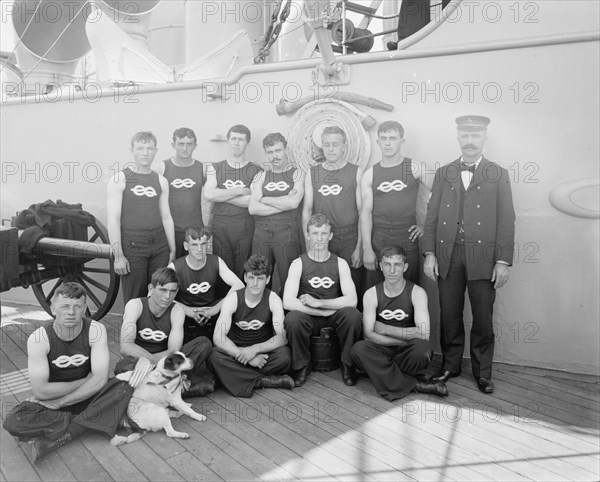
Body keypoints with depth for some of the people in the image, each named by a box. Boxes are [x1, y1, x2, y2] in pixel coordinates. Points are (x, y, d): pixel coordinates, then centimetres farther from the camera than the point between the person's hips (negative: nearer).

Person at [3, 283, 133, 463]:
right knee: (13, 422, -27)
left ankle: (50, 440, -23)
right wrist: (84, 381, -16)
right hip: (51, 400, -1)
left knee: (124, 386, -28)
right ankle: (89, 422, -19)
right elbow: (41, 391, -20)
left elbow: (100, 379, -22)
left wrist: (58, 403, -22)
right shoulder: (38, 338, -18)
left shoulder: (96, 330, -17)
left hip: (88, 398, 1)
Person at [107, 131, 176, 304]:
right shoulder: (119, 179, -1)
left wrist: (173, 250, 11)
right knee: (134, 299, 2)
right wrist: (118, 256, -10)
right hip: (132, 245, -3)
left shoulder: (161, 181, 11)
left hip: (160, 245, 4)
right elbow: (113, 219, -5)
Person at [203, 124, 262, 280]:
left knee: (243, 272, 1)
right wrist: (240, 191, -7)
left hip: (245, 227, -1)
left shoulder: (255, 171, 6)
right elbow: (209, 194, -6)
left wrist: (221, 195, -5)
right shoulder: (214, 168, 11)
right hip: (220, 226, 1)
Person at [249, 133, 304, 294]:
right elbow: (252, 208, -1)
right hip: (261, 234, 3)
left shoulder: (297, 174, 5)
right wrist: (284, 203, -7)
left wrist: (264, 199, -1)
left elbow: (293, 202, -12)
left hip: (287, 234, -3)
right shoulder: (261, 176, 13)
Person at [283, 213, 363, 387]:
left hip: (335, 318, 1)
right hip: (308, 318, -1)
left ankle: (348, 364, -4)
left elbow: (351, 300, -13)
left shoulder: (340, 264, 0)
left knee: (353, 315, -30)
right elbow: (288, 302, -17)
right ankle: (302, 365, -5)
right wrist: (325, 311, -20)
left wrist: (318, 302, -20)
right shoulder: (298, 264, -4)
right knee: (292, 319, -33)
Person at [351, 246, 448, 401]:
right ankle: (414, 384, -20)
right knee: (358, 348, -30)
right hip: (383, 351, 2)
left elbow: (423, 334, -20)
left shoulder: (417, 292, -6)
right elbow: (368, 334, -13)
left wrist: (385, 329, -14)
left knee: (423, 348, -35)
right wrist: (407, 338, -19)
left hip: (407, 353, -2)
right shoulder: (371, 294, -2)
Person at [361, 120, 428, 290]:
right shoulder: (370, 174, 5)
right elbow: (366, 212, 0)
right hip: (378, 243, 2)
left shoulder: (415, 168, 0)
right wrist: (367, 248, -7)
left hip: (408, 242, -1)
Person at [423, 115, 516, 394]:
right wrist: (429, 253, -1)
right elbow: (432, 216, 7)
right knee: (449, 316, 8)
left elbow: (506, 221, 1)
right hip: (448, 255, 2)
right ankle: (451, 365, 25)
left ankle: (482, 371, 22)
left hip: (483, 256, -1)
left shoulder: (498, 175, 6)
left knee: (483, 318, 6)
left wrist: (503, 261, -6)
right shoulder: (444, 173, 11)